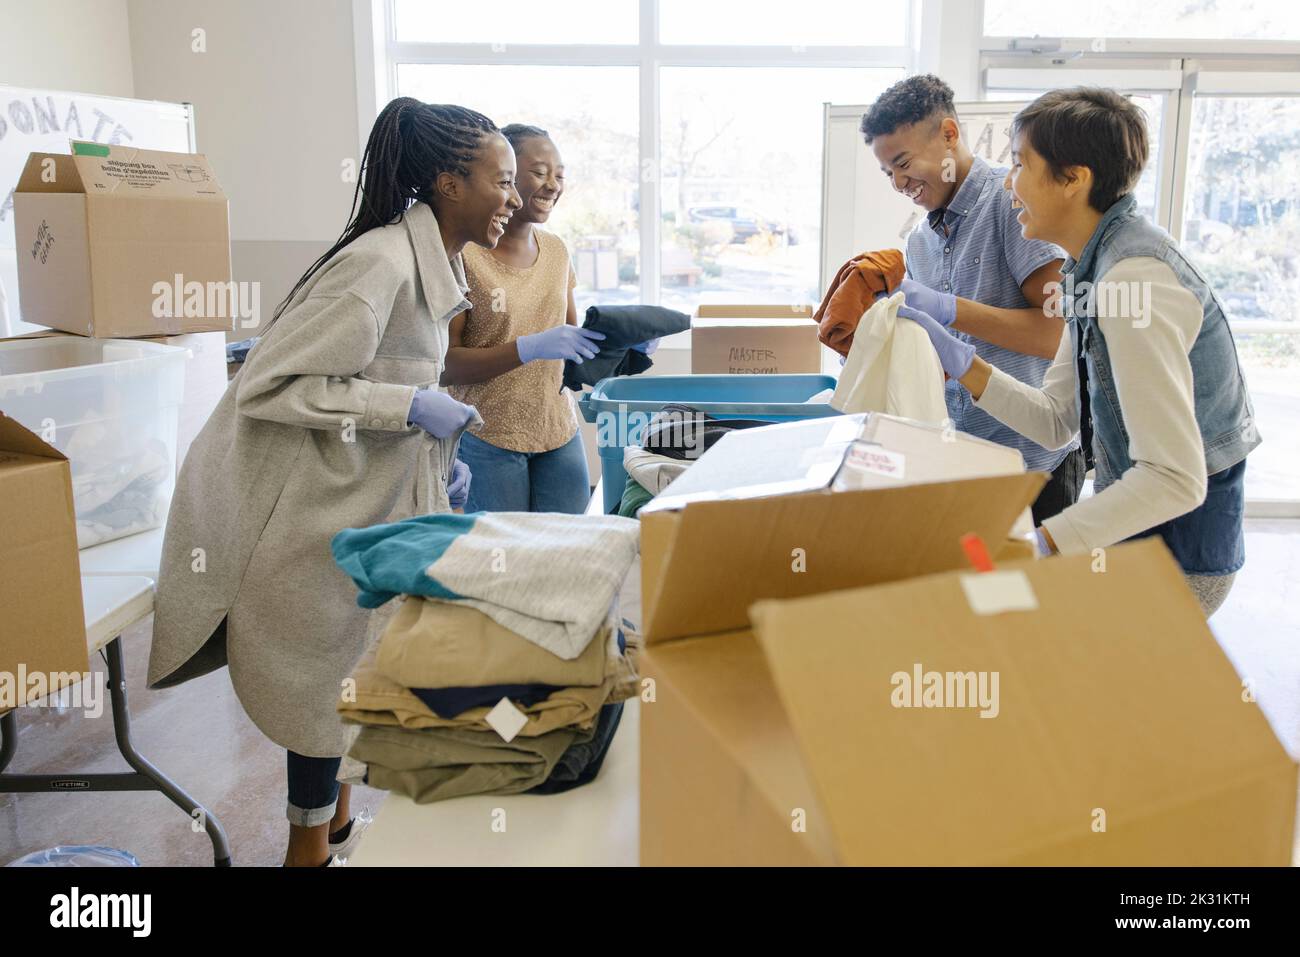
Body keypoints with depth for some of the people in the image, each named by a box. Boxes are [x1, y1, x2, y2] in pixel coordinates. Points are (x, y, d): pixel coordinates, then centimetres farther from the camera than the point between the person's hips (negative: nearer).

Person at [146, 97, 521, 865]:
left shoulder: (433, 262, 5)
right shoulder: (380, 265, -25)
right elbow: (268, 385, -25)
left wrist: (439, 453, 7)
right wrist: (409, 407, -26)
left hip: (371, 497, 9)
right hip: (315, 508, -9)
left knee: (361, 676, 19)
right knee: (325, 683, 7)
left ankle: (336, 822, 39)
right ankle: (314, 844, 29)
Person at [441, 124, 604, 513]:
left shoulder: (556, 250, 8)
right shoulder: (463, 255, -11)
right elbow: (443, 365, -15)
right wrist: (531, 347, -26)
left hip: (560, 436, 6)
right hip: (488, 440, -5)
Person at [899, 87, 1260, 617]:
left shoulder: (1132, 278, -25)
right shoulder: (1094, 266, 4)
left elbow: (1174, 478, -29)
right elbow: (1056, 421, 5)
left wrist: (1039, 544, -32)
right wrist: (961, 362, -4)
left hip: (1177, 552, -8)